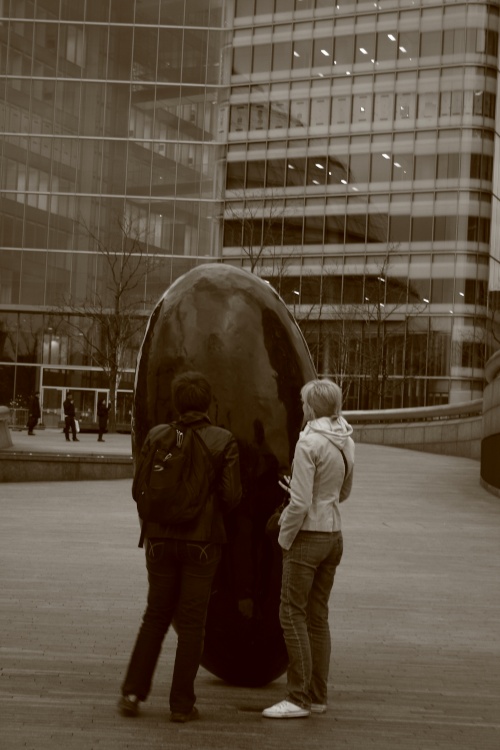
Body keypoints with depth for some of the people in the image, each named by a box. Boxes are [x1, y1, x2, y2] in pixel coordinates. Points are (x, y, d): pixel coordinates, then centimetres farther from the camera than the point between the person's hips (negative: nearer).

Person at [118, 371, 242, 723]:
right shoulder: (224, 441, -6)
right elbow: (231, 496, -8)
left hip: (161, 538, 2)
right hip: (202, 540, -2)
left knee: (156, 616, 15)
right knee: (191, 623, 5)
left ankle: (132, 693, 10)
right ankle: (182, 703, 7)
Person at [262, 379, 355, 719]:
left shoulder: (309, 442, -17)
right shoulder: (346, 443, 5)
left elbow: (300, 502, -20)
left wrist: (285, 537, -7)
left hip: (308, 536, -8)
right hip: (334, 534, 8)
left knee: (293, 613, -2)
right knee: (318, 617, 13)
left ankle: (298, 698, -3)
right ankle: (318, 696, 17)